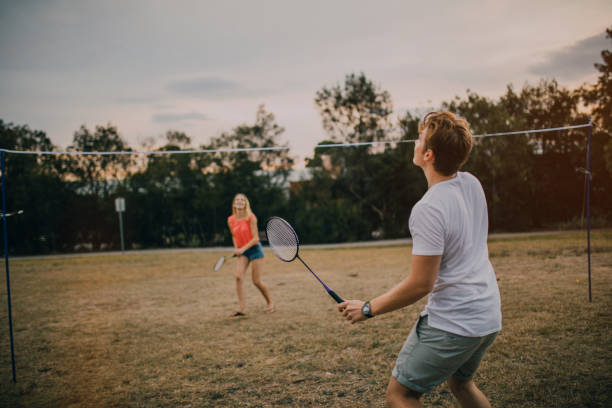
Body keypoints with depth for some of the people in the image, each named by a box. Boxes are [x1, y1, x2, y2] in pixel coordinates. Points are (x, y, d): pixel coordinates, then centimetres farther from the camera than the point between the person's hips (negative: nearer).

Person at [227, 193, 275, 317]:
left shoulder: (251, 217, -13)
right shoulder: (231, 220, 2)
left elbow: (255, 238, -14)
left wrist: (242, 249, -22)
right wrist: (236, 249, 2)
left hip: (254, 249, -4)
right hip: (242, 252, 4)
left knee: (256, 281, -3)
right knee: (238, 276, -16)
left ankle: (270, 303, 21)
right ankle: (242, 308, -14)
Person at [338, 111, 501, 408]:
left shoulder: (428, 209, -24)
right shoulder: (471, 183, 1)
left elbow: (420, 284, -21)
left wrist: (367, 309, -12)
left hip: (451, 323, -9)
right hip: (488, 318, 9)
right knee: (460, 384, 29)